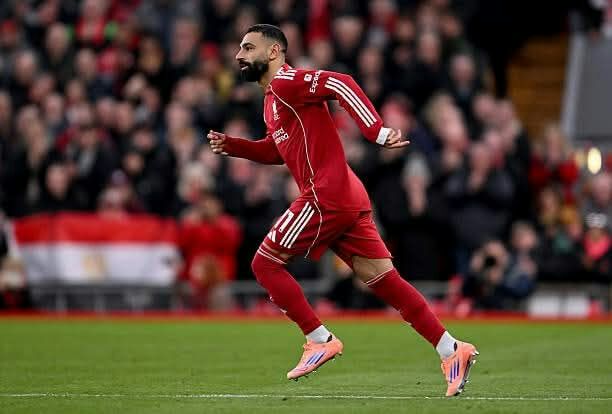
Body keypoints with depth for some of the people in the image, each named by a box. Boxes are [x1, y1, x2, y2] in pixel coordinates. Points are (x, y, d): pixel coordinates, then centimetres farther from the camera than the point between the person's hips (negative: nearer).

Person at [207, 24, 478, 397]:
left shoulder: (285, 82, -7)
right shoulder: (273, 98, 23)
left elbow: (341, 85, -21)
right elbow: (277, 150, 36)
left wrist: (377, 132, -30)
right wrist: (231, 146, 22)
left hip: (327, 197, -9)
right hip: (347, 199, 9)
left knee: (265, 263, -1)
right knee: (385, 280, 4)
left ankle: (321, 340, 1)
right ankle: (452, 350, -1)